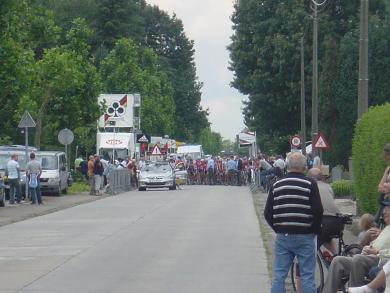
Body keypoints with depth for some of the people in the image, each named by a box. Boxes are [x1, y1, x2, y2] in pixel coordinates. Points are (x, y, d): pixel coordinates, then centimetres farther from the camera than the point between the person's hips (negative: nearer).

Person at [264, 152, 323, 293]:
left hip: (282, 236, 3)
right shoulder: (310, 184, -7)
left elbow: (267, 214, 3)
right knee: (307, 276, 2)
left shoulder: (277, 185, 3)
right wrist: (315, 230, 5)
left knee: (278, 275, 8)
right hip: (305, 237, -3)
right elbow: (318, 211, -11)